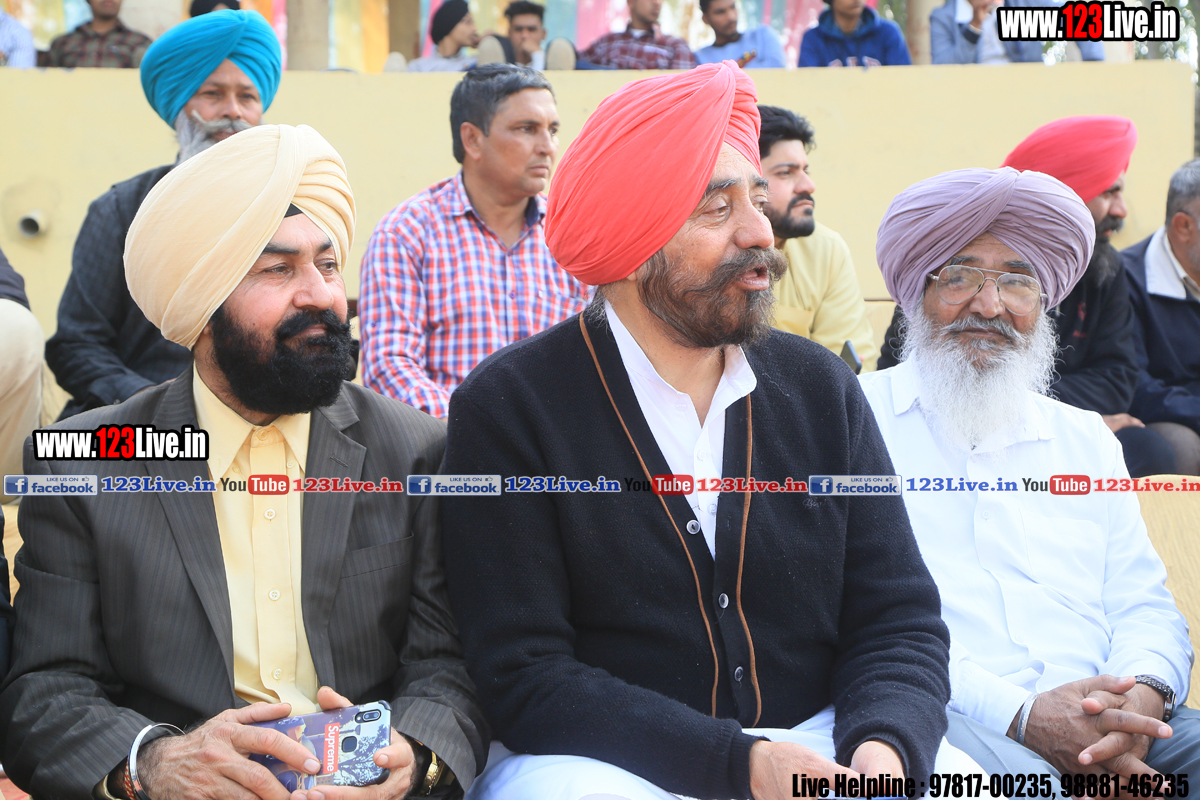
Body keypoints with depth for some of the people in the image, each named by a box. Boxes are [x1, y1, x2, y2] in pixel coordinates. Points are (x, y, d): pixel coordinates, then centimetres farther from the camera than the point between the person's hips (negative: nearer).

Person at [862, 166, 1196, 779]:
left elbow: (1145, 607, 17)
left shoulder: (1086, 439, 25)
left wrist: (1143, 692, -9)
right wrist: (1019, 713, -17)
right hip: (951, 721, -6)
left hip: (1107, 724, 6)